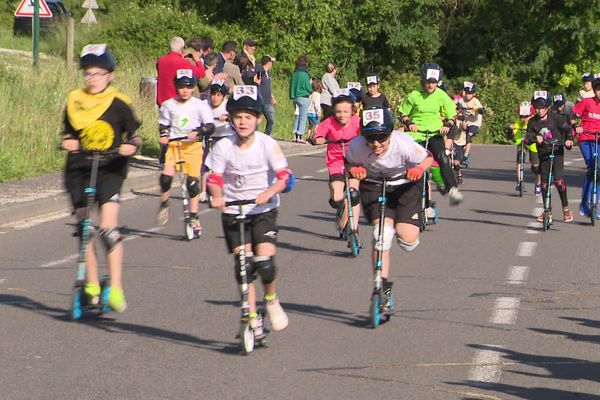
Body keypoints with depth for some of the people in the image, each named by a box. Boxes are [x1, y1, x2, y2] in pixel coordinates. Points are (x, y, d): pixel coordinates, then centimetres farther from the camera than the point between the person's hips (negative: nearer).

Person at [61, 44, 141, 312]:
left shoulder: (119, 104, -3)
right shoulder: (74, 102, 5)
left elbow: (134, 136, 2)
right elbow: (67, 134, 13)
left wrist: (131, 147, -18)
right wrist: (67, 143, -8)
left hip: (110, 170, -4)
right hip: (79, 169, 4)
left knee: (108, 228, -15)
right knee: (83, 228, 8)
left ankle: (116, 288, -11)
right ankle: (91, 285, 20)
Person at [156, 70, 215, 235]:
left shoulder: (199, 105, -3)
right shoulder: (168, 105, 5)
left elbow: (210, 126, -5)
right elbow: (163, 124, 17)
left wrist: (197, 132, -23)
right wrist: (163, 135, -3)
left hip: (192, 145, -2)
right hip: (173, 144, 2)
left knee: (193, 181, -3)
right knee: (166, 176, -16)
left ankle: (194, 217, 8)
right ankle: (164, 204, 11)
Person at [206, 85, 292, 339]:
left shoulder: (267, 144, -12)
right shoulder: (223, 147, -9)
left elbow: (285, 177, -17)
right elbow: (214, 178, -7)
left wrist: (269, 192, -36)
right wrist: (217, 196, -29)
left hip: (264, 210, -1)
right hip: (233, 211, 1)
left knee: (265, 263, -15)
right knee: (243, 267, -4)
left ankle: (271, 300, 16)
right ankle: (252, 319, 9)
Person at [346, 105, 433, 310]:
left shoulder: (402, 143, -32)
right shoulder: (357, 146, -27)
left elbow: (427, 158, -16)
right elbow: (349, 164, -5)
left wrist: (419, 168, -37)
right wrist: (354, 170, -29)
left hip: (405, 184, -1)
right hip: (374, 185, 1)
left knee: (407, 240, -12)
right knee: (382, 233, -18)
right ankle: (383, 286, -7)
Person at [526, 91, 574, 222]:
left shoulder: (556, 118, -8)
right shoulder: (533, 122, 0)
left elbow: (569, 129, -4)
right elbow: (528, 139, -2)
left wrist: (569, 139, -23)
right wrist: (535, 137, -24)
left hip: (557, 152, -4)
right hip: (543, 154, 4)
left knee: (558, 179, -17)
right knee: (544, 182, 4)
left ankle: (566, 208, -5)